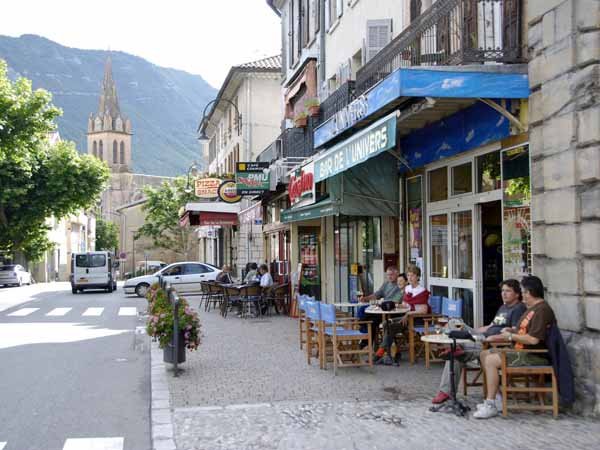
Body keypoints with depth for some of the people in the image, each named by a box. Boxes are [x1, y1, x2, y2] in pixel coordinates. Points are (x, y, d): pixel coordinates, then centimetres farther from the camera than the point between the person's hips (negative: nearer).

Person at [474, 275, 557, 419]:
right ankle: (494, 396, 7)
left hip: (534, 357, -11)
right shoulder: (532, 308, 16)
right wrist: (512, 329, 12)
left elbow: (534, 339, -27)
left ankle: (490, 406, -16)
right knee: (484, 354, 7)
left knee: (491, 361, -22)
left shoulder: (542, 310, -18)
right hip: (523, 351, 11)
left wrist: (511, 336, -15)